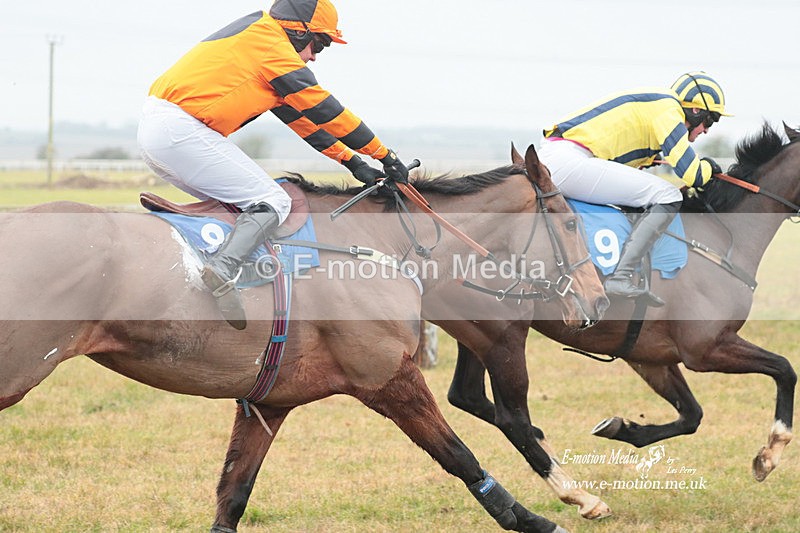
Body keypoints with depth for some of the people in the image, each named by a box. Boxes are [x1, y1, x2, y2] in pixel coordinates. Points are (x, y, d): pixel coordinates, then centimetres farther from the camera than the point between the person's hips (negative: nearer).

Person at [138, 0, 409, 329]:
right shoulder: (270, 40, -3)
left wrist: (353, 163, 27)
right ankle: (225, 267, -32)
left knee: (225, 201, 24)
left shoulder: (255, 41, 26)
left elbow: (297, 114, 29)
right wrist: (385, 155, 6)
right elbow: (322, 108, -2)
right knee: (272, 203, -9)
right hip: (181, 131, -10)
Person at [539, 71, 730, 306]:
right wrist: (708, 166, 12)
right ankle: (621, 277, -21)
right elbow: (692, 175, -9)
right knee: (668, 197, -12)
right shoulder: (668, 108, -3)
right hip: (567, 161, -10)